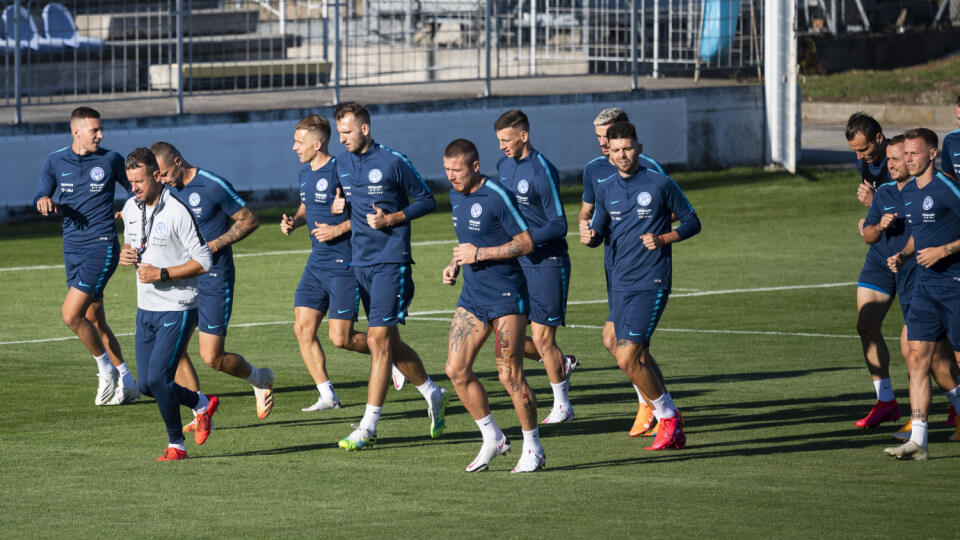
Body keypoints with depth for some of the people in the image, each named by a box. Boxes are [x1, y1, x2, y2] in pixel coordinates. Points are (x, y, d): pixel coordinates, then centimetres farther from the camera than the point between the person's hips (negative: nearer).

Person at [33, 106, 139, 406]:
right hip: (72, 249, 5)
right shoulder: (56, 162, 7)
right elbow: (41, 198, 3)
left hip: (101, 246, -5)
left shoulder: (110, 160, 0)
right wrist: (44, 202, -20)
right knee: (94, 322, 9)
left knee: (71, 314, -17)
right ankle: (127, 384, 19)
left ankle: (106, 368, 2)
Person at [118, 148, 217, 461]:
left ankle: (176, 444, 3)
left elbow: (203, 261, -15)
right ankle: (202, 404, 30)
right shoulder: (131, 208, 6)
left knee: (158, 378, -14)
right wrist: (125, 254, -1)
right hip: (146, 309, 8)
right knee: (146, 385, 7)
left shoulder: (177, 212, -16)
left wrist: (161, 274, -22)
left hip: (176, 310, -8)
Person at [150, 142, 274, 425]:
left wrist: (215, 245, -17)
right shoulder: (170, 189, 6)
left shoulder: (214, 186, -14)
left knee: (212, 357, -6)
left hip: (214, 279, -7)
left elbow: (250, 220, -8)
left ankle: (260, 379, 24)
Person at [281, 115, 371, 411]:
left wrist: (339, 229, -20)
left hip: (343, 265, -8)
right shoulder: (305, 173, 10)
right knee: (303, 327, 0)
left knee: (340, 338, -7)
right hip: (317, 263, 8)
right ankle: (327, 396, 6)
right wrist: (294, 221, 8)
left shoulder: (339, 172, -16)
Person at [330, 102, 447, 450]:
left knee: (378, 339, -12)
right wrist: (339, 207, 2)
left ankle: (368, 427, -12)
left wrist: (390, 219, -14)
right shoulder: (342, 164, 10)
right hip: (361, 261, 7)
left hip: (391, 261, -7)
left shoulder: (393, 162, -8)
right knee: (388, 343, 11)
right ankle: (433, 394, 32)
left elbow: (426, 201, -2)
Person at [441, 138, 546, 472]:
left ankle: (533, 448, 7)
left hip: (505, 295, -8)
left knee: (510, 375, -7)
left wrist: (480, 254, -18)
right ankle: (492, 438, 15)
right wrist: (455, 264, 8)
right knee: (456, 369, 0)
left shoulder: (496, 197, -16)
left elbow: (526, 243, -15)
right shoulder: (456, 195, 9)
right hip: (472, 295, 8)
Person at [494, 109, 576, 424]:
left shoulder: (542, 171, -16)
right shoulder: (504, 165, 7)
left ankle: (562, 406, 13)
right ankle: (561, 365, 25)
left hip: (546, 264, -7)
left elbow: (558, 225, -15)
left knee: (542, 339, -3)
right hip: (516, 263, 7)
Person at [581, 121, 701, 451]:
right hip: (620, 284, 6)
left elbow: (692, 222, 3)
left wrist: (663, 239, -14)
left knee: (627, 359, -15)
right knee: (630, 359, 6)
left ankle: (668, 417, 3)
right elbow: (599, 231, 17)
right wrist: (590, 237, -7)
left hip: (651, 284, -6)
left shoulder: (660, 185, -4)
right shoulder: (606, 191, 10)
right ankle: (670, 422, 19)